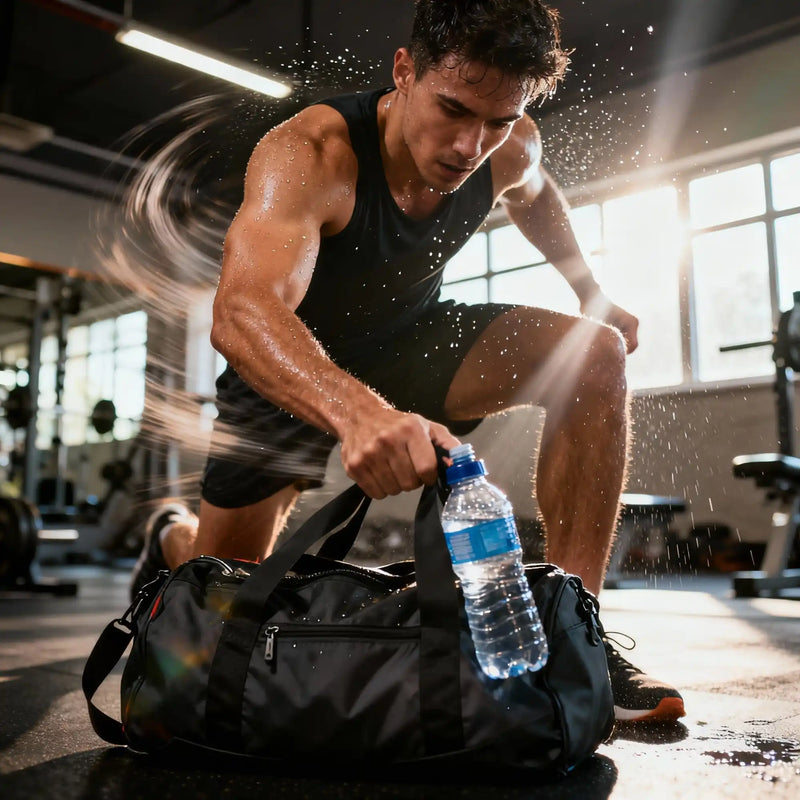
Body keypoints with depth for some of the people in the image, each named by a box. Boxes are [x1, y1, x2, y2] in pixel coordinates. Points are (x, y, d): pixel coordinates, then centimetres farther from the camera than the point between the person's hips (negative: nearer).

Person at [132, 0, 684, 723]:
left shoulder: (513, 149, -16)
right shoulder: (309, 154, -34)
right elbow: (241, 312, -51)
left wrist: (593, 296, 10)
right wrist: (356, 412, -69)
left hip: (413, 340, 4)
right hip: (293, 367, -3)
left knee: (595, 357, -20)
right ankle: (175, 537, 41)